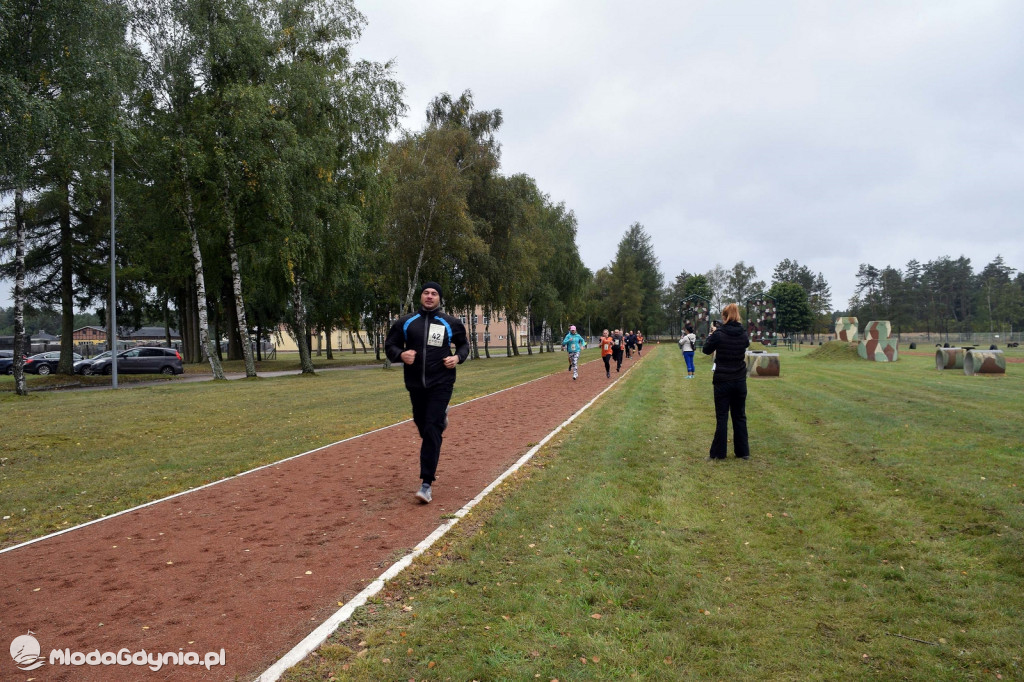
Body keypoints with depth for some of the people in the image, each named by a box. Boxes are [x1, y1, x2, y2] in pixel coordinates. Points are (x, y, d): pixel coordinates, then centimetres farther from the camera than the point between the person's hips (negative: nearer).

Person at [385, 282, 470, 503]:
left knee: (431, 430, -12)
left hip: (441, 384, -3)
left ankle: (427, 484, -9)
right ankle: (440, 416, 56)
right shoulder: (405, 322, 4)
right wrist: (401, 354, -14)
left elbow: (464, 344, 16)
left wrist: (458, 357, -6)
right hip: (415, 385, 3)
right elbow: (389, 345, 8)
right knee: (422, 425, 16)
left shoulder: (451, 323, 3)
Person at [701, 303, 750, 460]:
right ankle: (743, 452, 18)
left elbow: (706, 350, -1)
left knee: (721, 417, 3)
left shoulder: (718, 334, -14)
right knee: (740, 416, 12)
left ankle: (718, 453, 7)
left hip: (722, 381, -4)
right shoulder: (743, 334, -2)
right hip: (740, 381, 4)